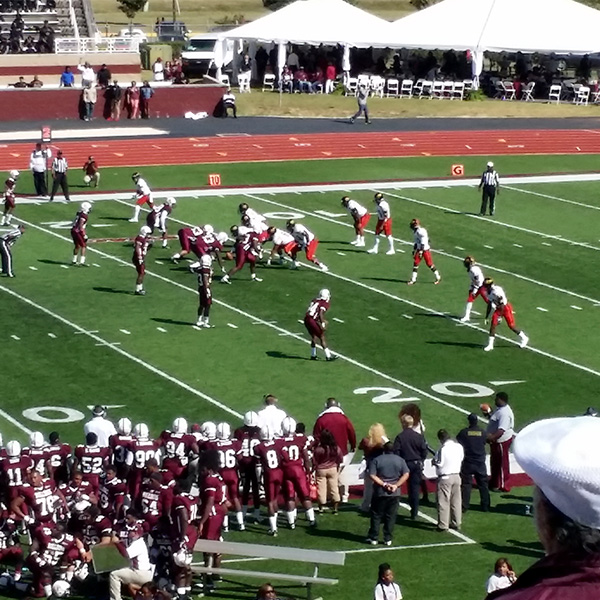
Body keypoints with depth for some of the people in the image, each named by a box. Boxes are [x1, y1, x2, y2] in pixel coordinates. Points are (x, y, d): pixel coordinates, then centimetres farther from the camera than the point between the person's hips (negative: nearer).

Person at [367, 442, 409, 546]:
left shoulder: (376, 460, -3)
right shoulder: (400, 460, 3)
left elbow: (372, 476, -13)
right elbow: (406, 474, -5)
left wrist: (384, 484, -14)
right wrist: (396, 485, -10)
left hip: (380, 493, -2)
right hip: (394, 494, 2)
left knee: (376, 516, 8)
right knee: (391, 517, 9)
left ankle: (373, 538, 10)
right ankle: (388, 539, 10)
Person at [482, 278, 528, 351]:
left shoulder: (497, 291, -29)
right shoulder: (489, 292, -2)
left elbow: (502, 305, -25)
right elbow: (489, 305, 10)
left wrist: (499, 317, -22)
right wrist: (486, 317, 11)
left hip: (505, 308, -7)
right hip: (498, 309, 7)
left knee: (511, 326, 1)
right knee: (493, 325, -3)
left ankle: (524, 338, 22)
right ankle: (490, 345, 2)